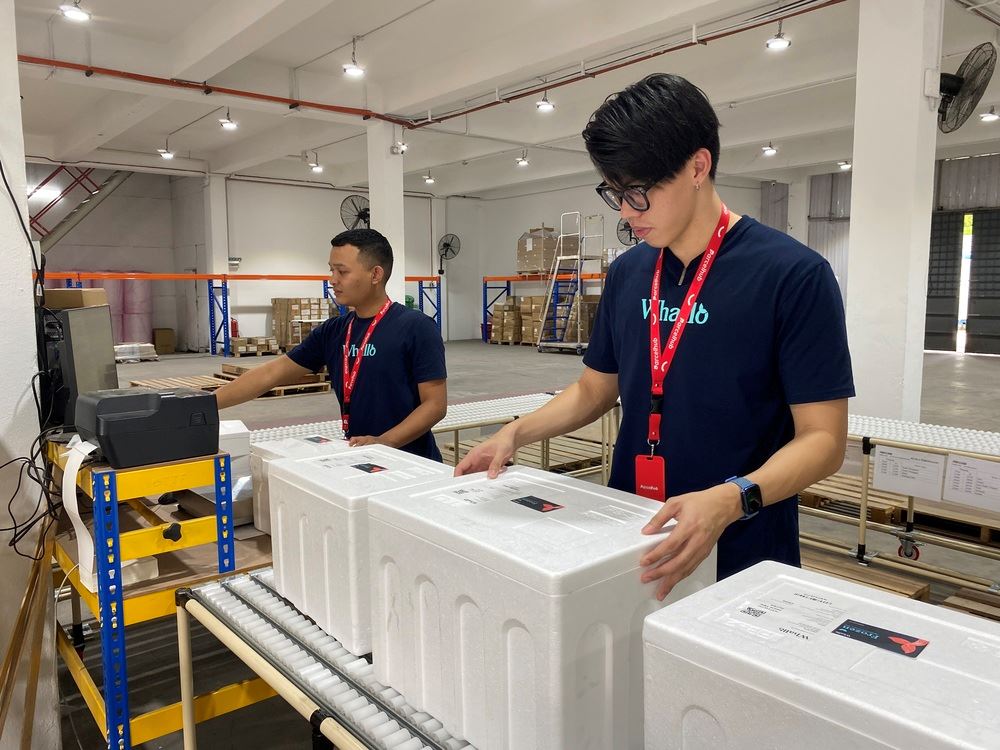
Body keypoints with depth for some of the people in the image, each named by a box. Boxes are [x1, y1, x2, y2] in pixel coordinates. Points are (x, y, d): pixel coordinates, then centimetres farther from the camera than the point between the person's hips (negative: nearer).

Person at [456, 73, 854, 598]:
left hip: (740, 555, -5)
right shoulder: (627, 273, 3)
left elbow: (823, 437, -15)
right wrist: (515, 433, -1)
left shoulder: (793, 275, -15)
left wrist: (730, 501, -31)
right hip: (628, 539, 5)